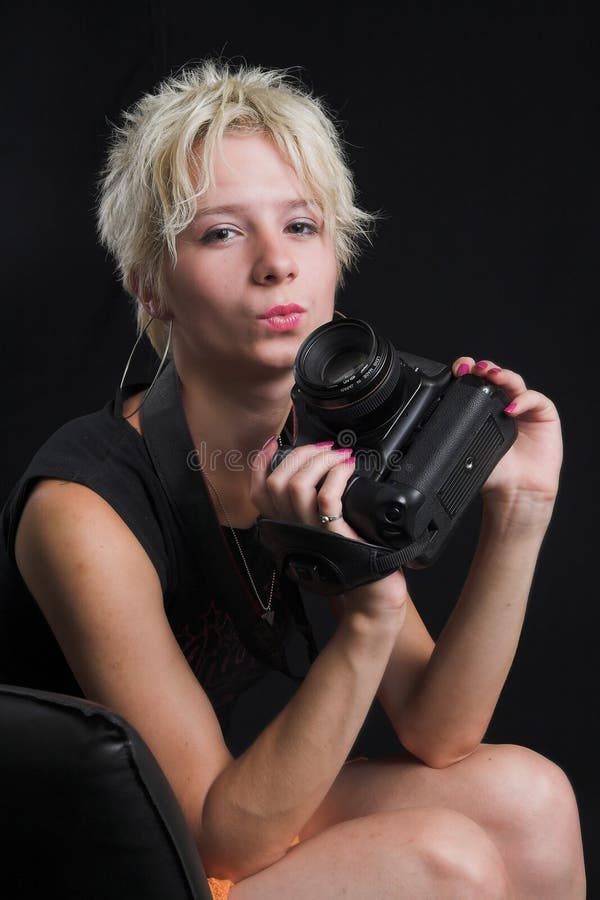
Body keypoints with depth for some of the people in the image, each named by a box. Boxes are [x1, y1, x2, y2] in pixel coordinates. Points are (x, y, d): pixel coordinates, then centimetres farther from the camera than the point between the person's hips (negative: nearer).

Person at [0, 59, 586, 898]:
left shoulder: (318, 461, -7)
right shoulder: (80, 509, -28)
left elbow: (437, 735, -8)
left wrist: (516, 518, -20)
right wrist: (370, 617, -37)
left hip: (241, 812, 6)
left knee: (527, 796, -9)